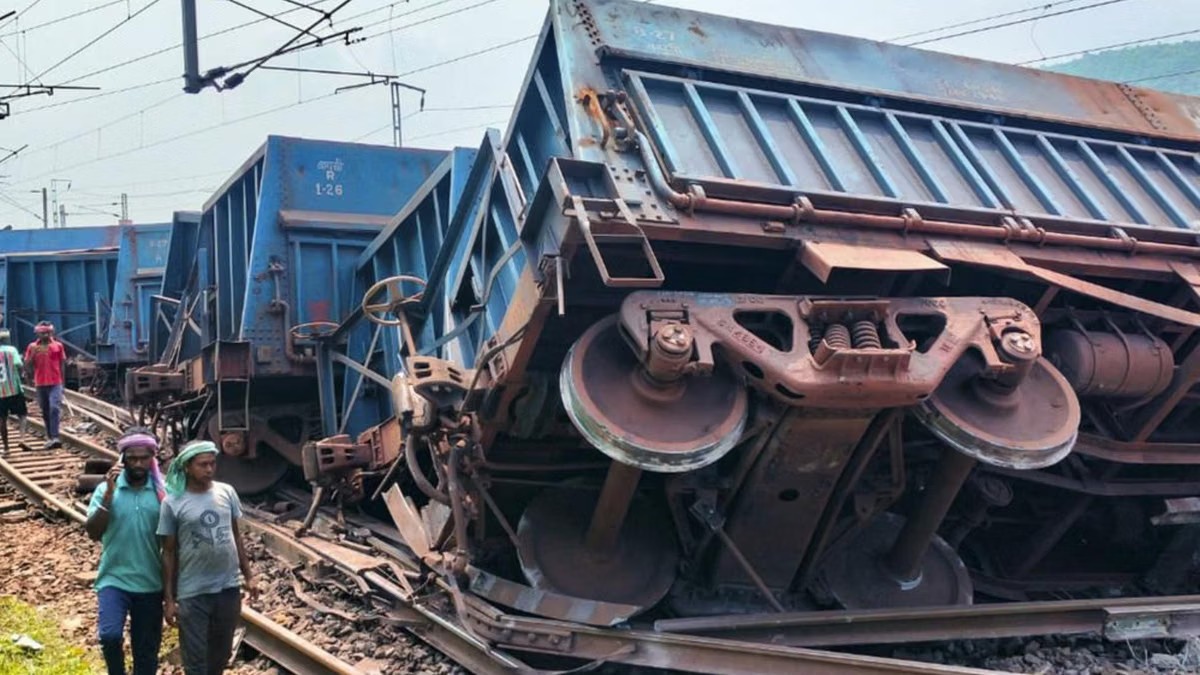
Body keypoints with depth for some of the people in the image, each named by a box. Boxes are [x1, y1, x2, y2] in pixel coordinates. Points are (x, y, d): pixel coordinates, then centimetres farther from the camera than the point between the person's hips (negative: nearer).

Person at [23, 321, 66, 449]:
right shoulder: (32, 347, 4)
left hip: (55, 383, -2)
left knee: (54, 408, -16)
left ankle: (55, 437, -22)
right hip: (40, 384, 2)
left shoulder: (58, 346, 2)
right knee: (45, 411, 9)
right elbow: (27, 364, 3)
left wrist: (62, 383, 7)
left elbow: (62, 364, 7)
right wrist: (33, 353, -14)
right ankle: (49, 437, 18)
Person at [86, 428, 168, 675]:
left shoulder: (162, 491, 0)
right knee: (110, 635, -23)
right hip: (114, 579, -1)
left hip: (151, 584, 1)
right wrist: (109, 494, -19)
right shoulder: (107, 488, -2)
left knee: (146, 652, 9)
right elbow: (93, 533, -10)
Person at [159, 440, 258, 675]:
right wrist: (169, 598, -5)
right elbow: (169, 552, -4)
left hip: (229, 588, 3)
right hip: (192, 594, -3)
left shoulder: (227, 492, 1)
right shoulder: (173, 503, -8)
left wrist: (248, 576, 10)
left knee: (221, 656, 16)